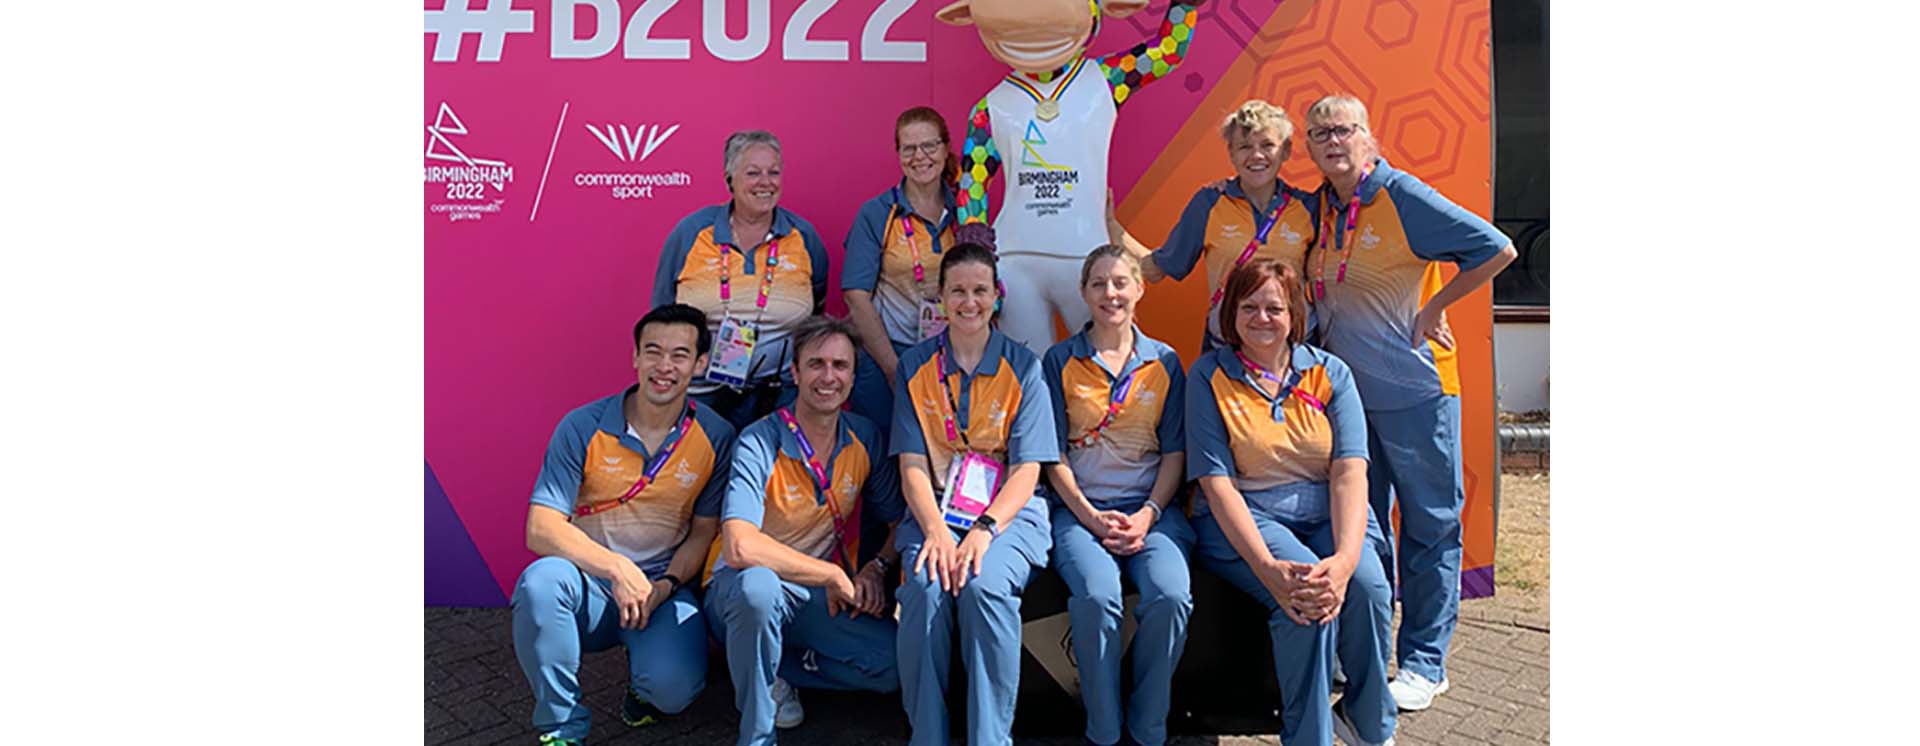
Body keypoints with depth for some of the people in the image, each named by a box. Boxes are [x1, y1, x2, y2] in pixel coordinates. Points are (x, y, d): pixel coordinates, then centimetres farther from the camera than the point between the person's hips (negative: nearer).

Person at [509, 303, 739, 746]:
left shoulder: (716, 438, -3)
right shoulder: (583, 428, -7)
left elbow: (705, 532, 4)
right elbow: (541, 528, -12)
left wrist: (664, 586, -15)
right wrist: (617, 569, -25)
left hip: (666, 589, 0)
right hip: (591, 585, 0)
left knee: (674, 689, -28)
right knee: (541, 581, -34)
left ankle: (646, 686, 14)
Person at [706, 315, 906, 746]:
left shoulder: (865, 439, -1)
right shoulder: (760, 443, -18)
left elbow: (899, 518, 11)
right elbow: (739, 547, -31)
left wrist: (878, 568, -9)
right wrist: (832, 575, -23)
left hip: (825, 598, 5)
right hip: (741, 594, -5)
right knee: (758, 586, -41)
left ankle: (772, 669, 4)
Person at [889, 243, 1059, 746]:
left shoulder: (1023, 367, 5)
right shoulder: (915, 366, 10)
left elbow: (1027, 469, -2)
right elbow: (912, 465, 2)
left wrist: (985, 530, -19)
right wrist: (936, 530, -17)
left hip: (1009, 513, -1)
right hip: (935, 511, 1)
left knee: (986, 585, -33)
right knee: (925, 588, -30)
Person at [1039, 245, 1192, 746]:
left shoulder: (1164, 362, 12)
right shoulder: (1060, 361, 8)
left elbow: (1174, 454, 9)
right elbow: (1054, 456, 4)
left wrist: (1147, 515, -7)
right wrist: (1091, 517, -9)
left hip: (1151, 508, 1)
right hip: (1079, 508, -1)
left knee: (1171, 597, -29)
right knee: (1096, 596, -32)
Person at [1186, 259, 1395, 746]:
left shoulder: (1330, 373, 7)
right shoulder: (1209, 376, 1)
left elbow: (1349, 471, -6)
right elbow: (1216, 481, -8)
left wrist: (1345, 558, -26)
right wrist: (1268, 567, -24)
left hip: (1329, 516, 3)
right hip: (1240, 521, -2)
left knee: (1368, 584, -28)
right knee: (1300, 598, -32)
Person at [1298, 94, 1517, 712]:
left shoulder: (1404, 197, -11)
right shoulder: (1319, 208, 7)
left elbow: (1497, 250, -13)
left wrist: (1433, 308, -10)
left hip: (1414, 389, -6)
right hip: (1347, 389, 6)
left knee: (1430, 526, 3)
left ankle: (1424, 662, 12)